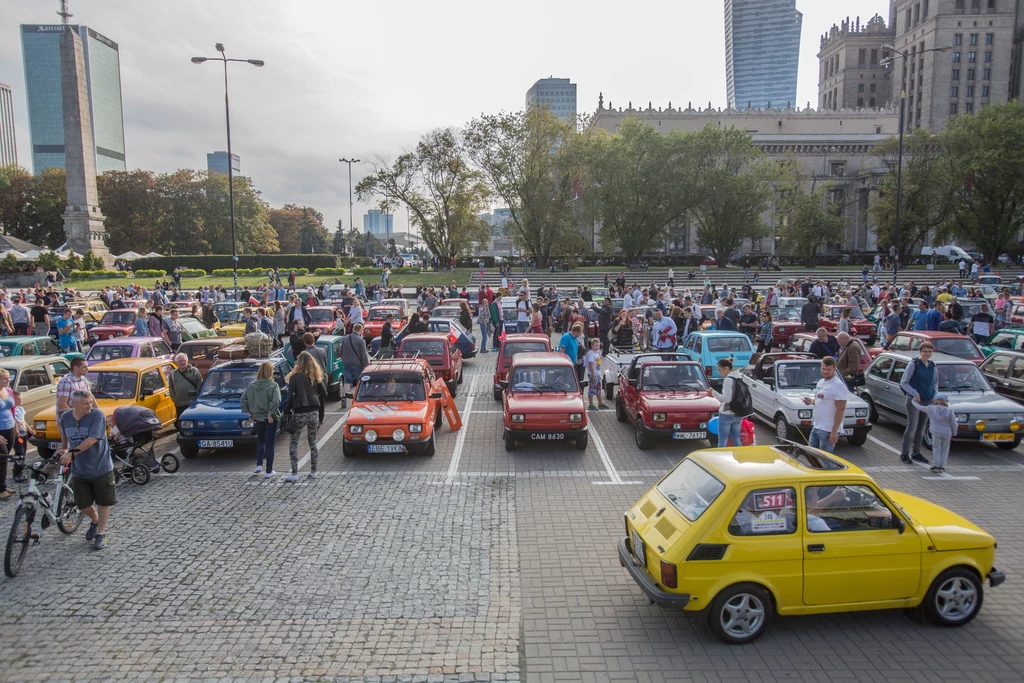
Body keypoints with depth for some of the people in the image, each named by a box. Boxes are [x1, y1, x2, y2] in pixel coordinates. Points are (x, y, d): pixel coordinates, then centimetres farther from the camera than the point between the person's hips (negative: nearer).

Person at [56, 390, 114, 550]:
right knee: (83, 504, 10)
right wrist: (63, 448, 12)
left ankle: (101, 533, 20)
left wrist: (71, 452, -29)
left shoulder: (97, 415, -17)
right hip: (79, 470, 4)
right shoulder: (65, 417, -2)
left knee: (103, 502, 6)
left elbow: (92, 439, -26)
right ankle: (95, 521, 40)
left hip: (101, 468, -4)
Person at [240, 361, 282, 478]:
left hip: (257, 419, 4)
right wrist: (271, 414, -16)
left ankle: (259, 465, 15)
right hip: (270, 419, -4)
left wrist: (249, 413, 2)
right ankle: (269, 471, 10)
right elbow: (276, 401, -26)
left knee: (260, 442, 25)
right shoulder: (273, 385, -14)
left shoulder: (251, 385, -1)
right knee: (269, 444, 6)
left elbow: (243, 400, -2)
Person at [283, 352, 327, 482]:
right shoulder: (315, 377, 4)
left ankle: (294, 473, 0)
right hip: (313, 413, 4)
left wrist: (286, 412, -3)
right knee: (313, 442, 14)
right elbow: (324, 394, 5)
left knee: (293, 443, 5)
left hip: (299, 414, -4)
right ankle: (313, 471, 19)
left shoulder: (295, 377, -8)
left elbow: (290, 397, -10)